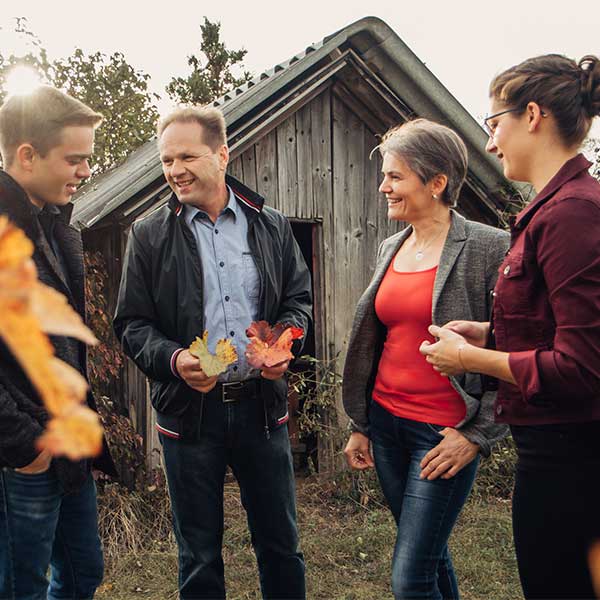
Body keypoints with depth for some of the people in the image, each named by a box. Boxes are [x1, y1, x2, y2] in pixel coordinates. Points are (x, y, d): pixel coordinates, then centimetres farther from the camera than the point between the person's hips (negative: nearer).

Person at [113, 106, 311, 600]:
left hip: (261, 403, 2)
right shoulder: (150, 234, -1)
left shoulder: (272, 226, 4)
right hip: (190, 408, -1)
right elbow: (133, 324, 0)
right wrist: (173, 358, -20)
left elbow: (299, 297, 12)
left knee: (281, 544, 16)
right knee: (199, 556, 14)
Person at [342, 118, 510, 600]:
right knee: (431, 556, 19)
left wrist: (477, 435, -13)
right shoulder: (391, 249, 8)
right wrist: (360, 425, 15)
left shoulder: (489, 249, -12)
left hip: (444, 433, -6)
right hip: (386, 421, 6)